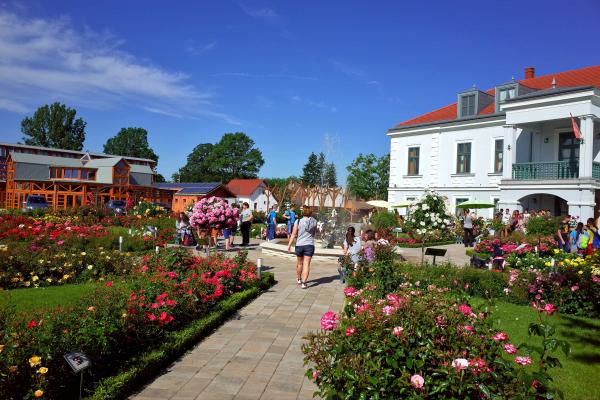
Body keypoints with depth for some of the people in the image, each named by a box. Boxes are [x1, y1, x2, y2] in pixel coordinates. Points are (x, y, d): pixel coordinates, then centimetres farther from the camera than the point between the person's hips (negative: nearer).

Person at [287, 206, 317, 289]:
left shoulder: (298, 221, -3)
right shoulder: (314, 221, 2)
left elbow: (294, 234, -8)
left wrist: (289, 245, -5)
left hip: (299, 245, 1)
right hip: (309, 245, 0)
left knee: (299, 263, 19)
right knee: (306, 264, -2)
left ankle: (299, 279, 37)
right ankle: (303, 283, -12)